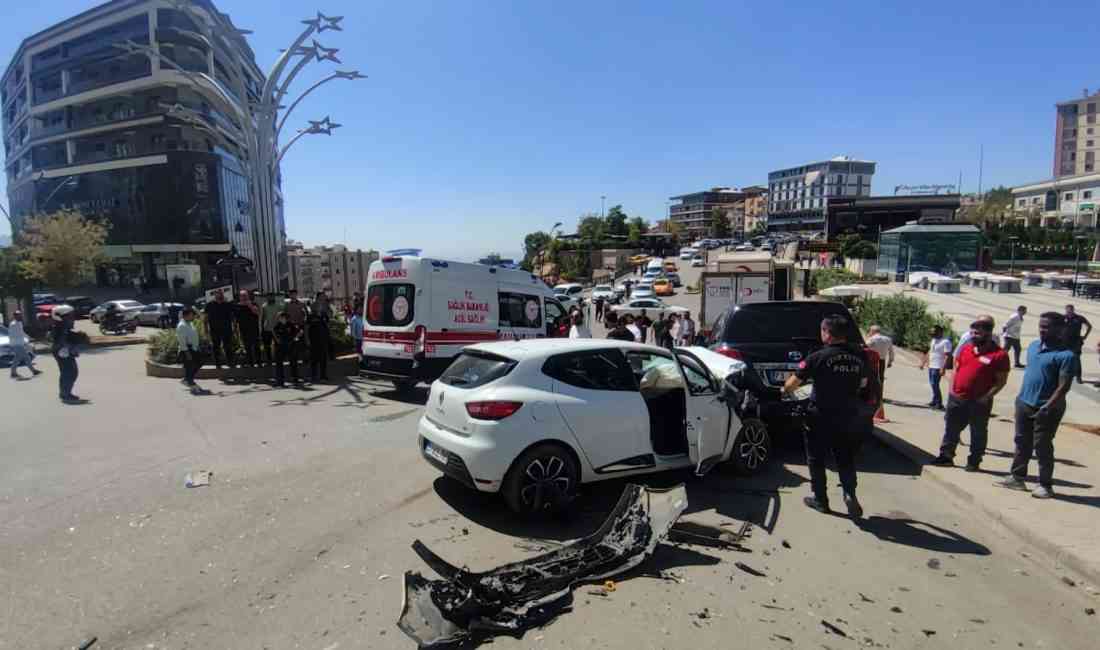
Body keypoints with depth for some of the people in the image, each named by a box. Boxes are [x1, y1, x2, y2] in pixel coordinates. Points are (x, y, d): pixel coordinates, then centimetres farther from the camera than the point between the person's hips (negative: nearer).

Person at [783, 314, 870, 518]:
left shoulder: (819, 357, -18)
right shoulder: (859, 356, -2)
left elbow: (794, 381, -13)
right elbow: (863, 383, 15)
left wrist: (785, 390, 8)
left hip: (822, 418, -4)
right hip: (849, 418, 4)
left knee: (816, 459, 12)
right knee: (845, 459, 18)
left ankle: (820, 500, 20)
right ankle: (850, 494, 1)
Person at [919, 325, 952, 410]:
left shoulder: (945, 342, -14)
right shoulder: (933, 340, 14)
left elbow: (947, 356, -19)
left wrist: (943, 368, -25)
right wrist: (923, 363, 22)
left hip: (938, 367, -9)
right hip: (931, 366, 9)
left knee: (934, 384, -8)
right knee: (932, 384, 13)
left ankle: (939, 404, 0)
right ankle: (935, 401, 23)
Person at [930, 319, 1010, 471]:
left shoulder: (999, 355, -10)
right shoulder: (965, 349, 6)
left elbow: (1001, 381, -9)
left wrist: (986, 397, -16)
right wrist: (952, 388, 6)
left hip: (979, 402, -5)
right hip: (956, 398, 5)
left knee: (978, 433, 9)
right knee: (951, 428, 13)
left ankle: (974, 462, 20)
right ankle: (946, 456, 24)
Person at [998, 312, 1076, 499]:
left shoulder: (1066, 355, -15)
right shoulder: (1033, 346, 7)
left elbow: (1063, 386, -18)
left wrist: (1047, 408, -23)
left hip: (1046, 408, -7)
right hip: (1024, 403, 7)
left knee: (1042, 447, 2)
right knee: (1022, 442, 14)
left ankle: (1045, 485, 14)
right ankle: (1017, 477, 25)